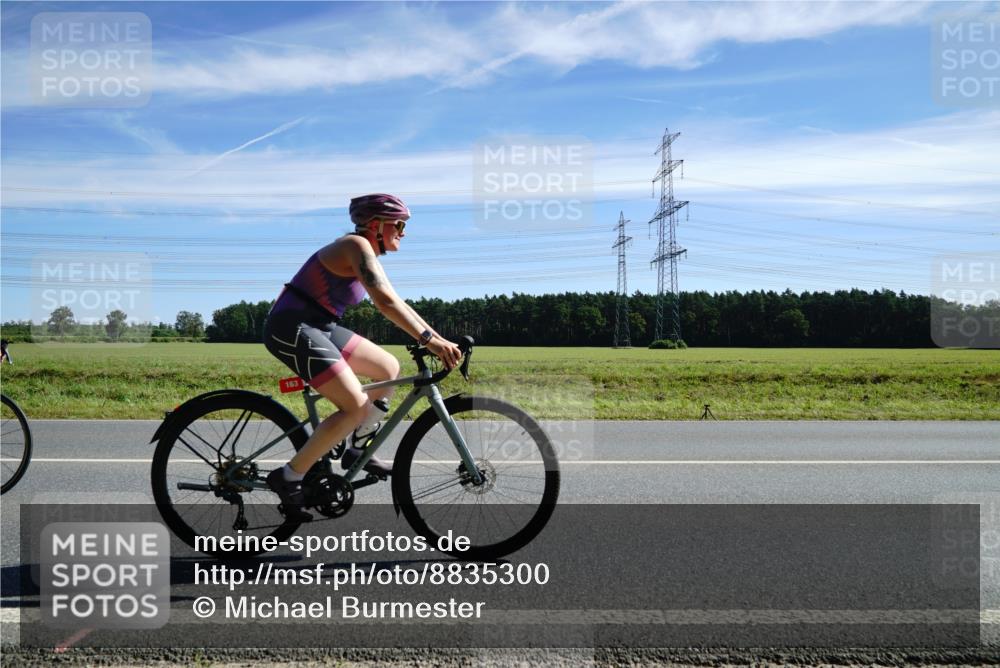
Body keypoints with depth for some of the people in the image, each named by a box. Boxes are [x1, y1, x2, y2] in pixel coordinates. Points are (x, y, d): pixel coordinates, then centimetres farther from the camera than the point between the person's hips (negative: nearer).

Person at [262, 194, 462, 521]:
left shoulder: (368, 254, 15)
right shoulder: (357, 246, -15)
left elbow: (396, 304, 15)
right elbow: (385, 301, -28)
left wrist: (439, 339, 7)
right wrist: (429, 340, -33)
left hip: (318, 327, 10)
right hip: (292, 328, -10)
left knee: (389, 368, 11)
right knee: (356, 407, -17)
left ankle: (358, 450, 18)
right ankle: (288, 477, -6)